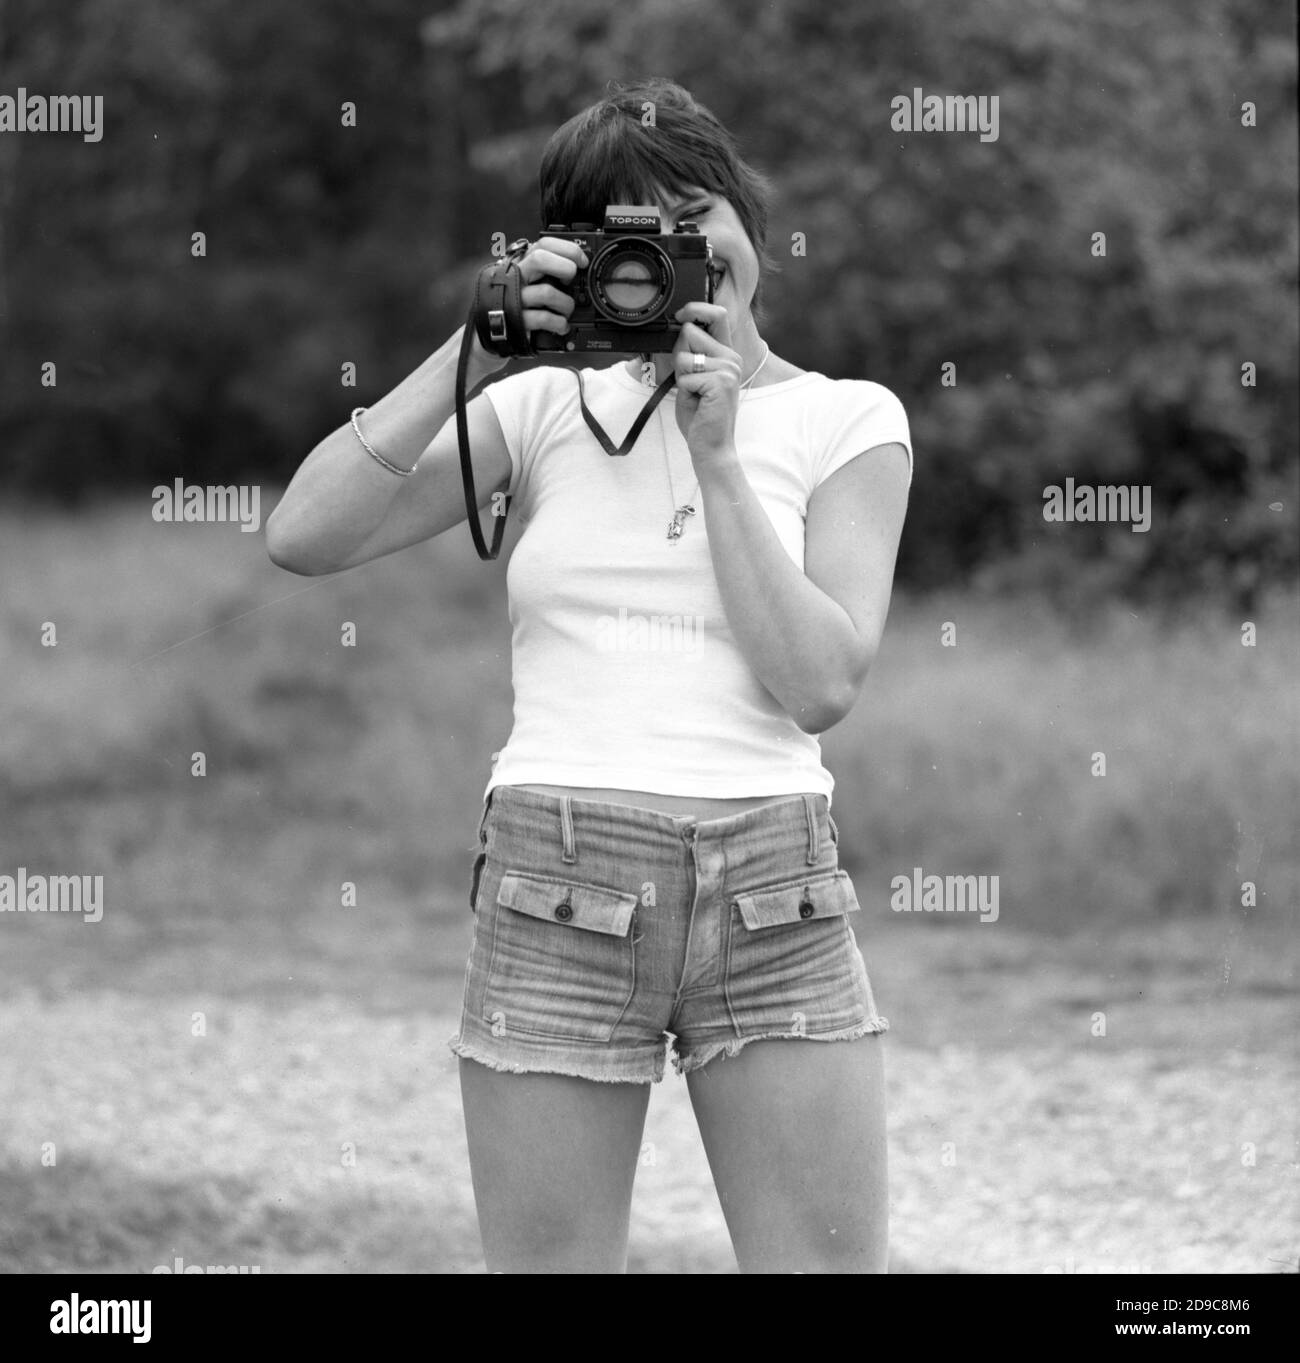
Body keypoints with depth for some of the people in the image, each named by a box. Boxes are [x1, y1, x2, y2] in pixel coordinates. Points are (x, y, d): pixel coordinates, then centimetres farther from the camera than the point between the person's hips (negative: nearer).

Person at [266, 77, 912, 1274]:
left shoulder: (847, 421, 8)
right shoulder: (545, 408, 10)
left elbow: (822, 683, -5)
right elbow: (303, 537, -1)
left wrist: (716, 454, -6)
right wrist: (472, 355, -4)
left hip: (772, 902, -1)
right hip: (557, 899, 1)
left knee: (835, 1262, -3)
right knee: (546, 1263, 3)